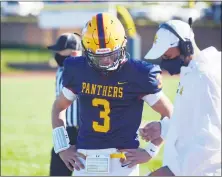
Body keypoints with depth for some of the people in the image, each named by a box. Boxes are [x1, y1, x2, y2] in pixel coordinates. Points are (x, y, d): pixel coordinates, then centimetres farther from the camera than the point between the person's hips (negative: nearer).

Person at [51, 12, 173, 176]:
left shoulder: (137, 75, -6)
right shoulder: (79, 71, 4)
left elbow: (170, 114, 3)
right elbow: (58, 108, 21)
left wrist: (150, 151, -1)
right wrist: (62, 147, 11)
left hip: (122, 163, -3)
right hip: (85, 162, 3)